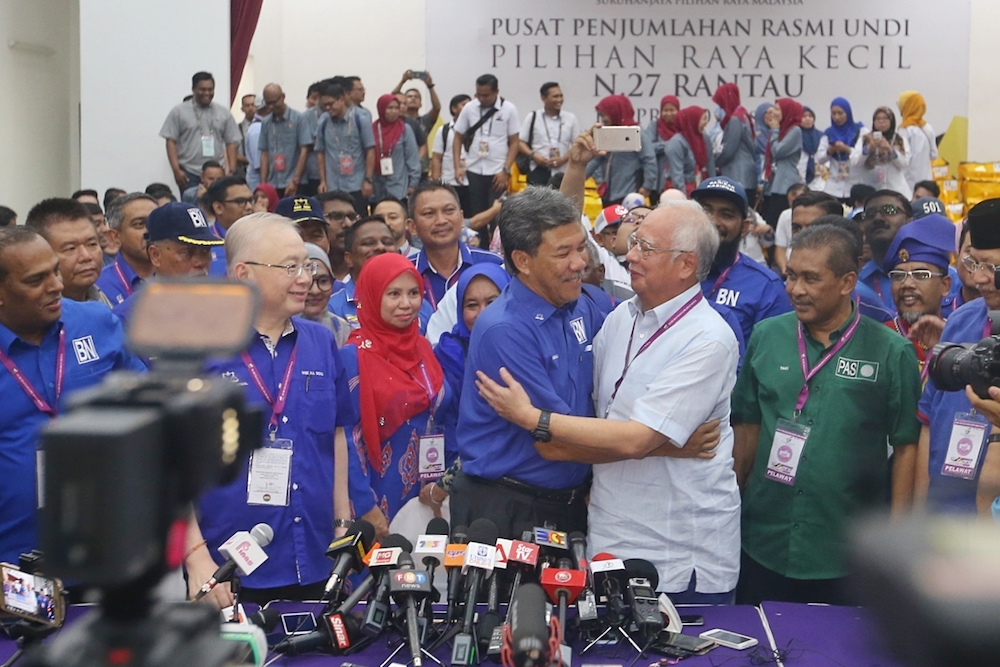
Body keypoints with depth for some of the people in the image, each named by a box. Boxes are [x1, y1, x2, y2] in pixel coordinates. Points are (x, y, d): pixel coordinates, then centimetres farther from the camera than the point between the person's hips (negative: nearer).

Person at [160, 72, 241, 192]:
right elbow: (171, 142, 1)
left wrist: (232, 170, 1)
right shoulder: (179, 112, 4)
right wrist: (176, 170, -8)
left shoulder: (223, 113, 11)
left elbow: (231, 143, 10)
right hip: (189, 173, -2)